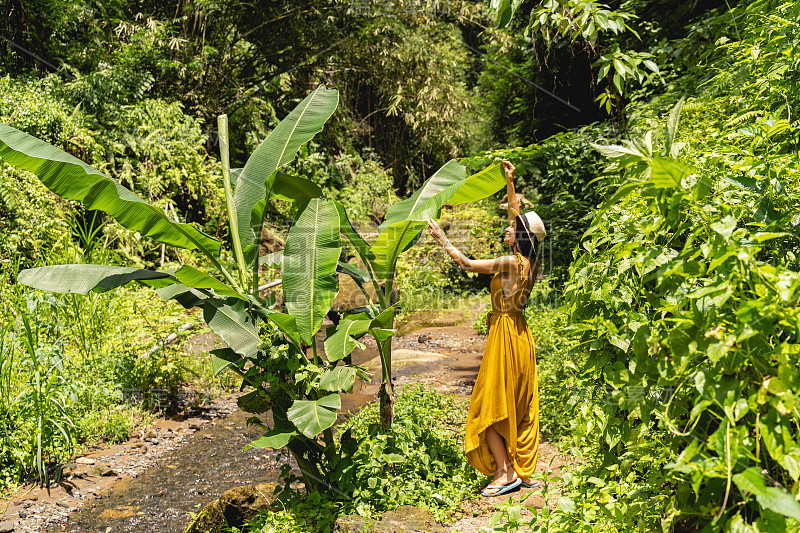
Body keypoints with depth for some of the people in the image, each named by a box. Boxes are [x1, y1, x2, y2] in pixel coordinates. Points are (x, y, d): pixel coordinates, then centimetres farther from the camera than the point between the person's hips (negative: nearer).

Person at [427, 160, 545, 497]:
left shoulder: (511, 263, -18)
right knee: (520, 406, 13)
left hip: (505, 333, -9)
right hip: (520, 334, 9)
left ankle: (505, 473, 3)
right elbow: (518, 214, 18)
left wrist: (442, 238, -7)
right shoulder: (528, 262, 6)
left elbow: (466, 264, -16)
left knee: (490, 406, 0)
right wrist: (510, 183, 22)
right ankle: (523, 471, 21)